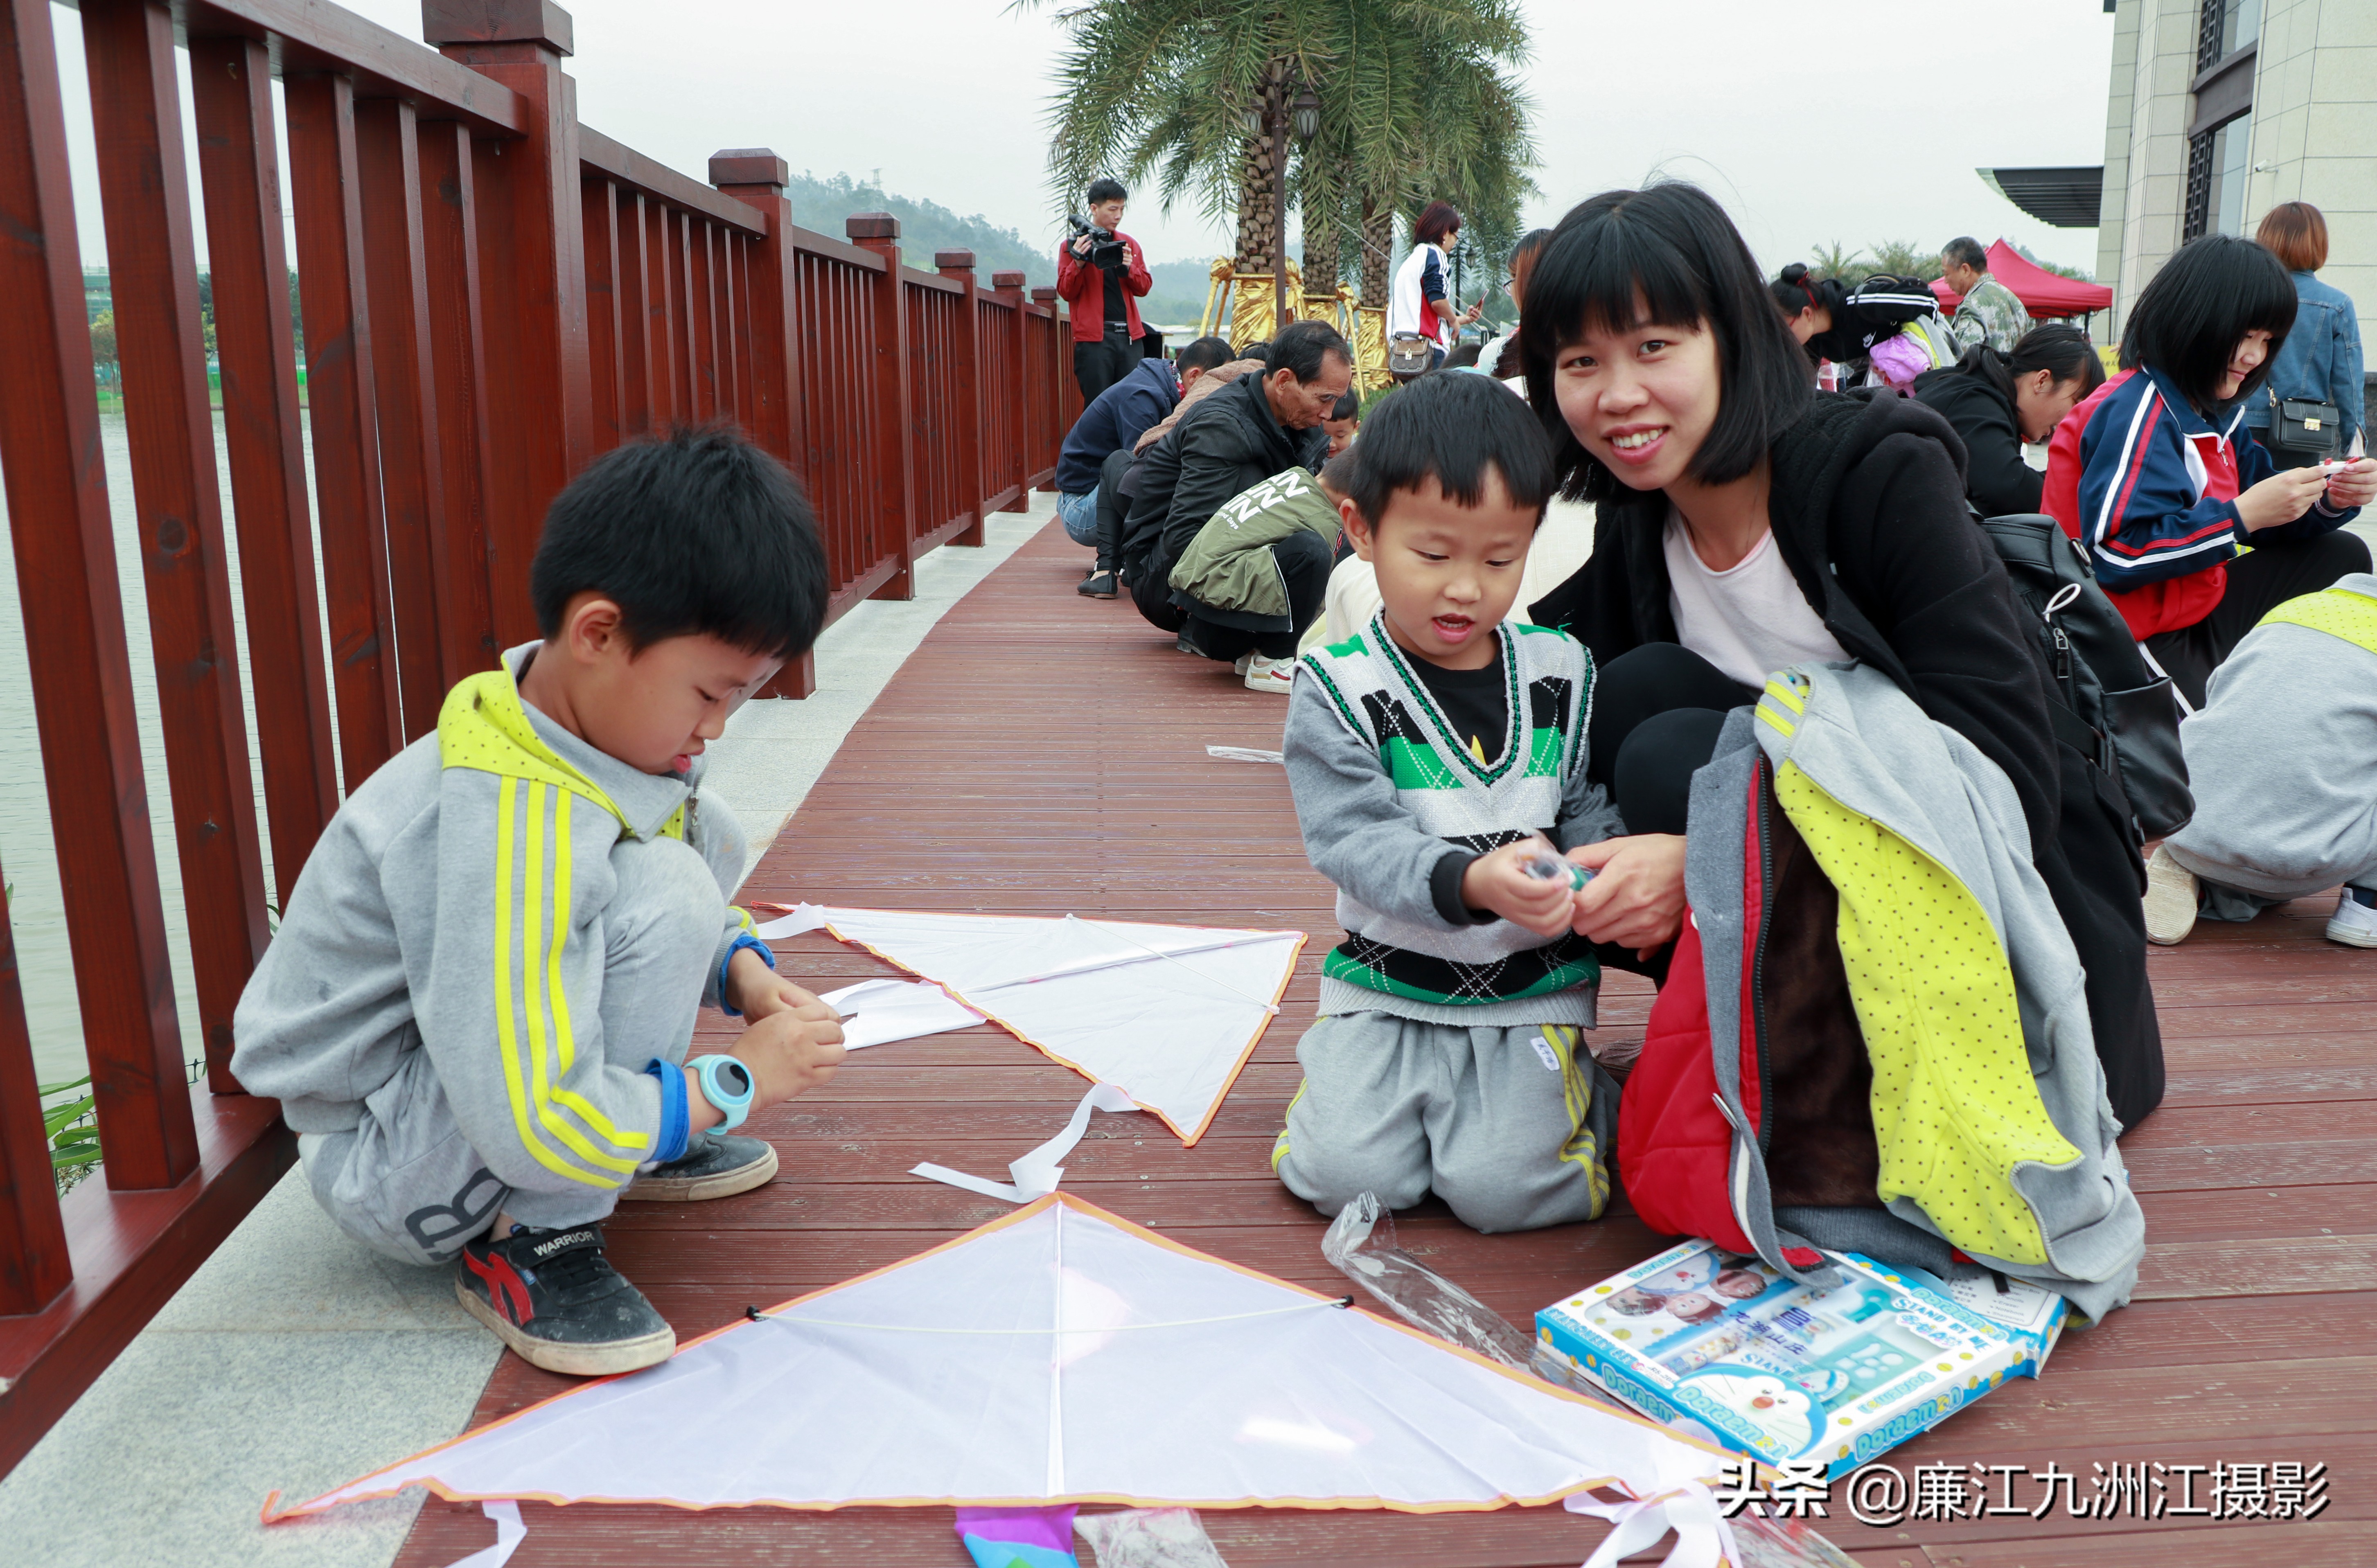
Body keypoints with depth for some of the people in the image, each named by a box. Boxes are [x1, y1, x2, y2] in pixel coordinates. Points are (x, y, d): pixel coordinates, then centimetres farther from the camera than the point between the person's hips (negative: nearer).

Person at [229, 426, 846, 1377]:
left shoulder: (588, 718, -9)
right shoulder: (508, 838, -35)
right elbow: (540, 1129, -36)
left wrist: (743, 975, -6)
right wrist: (739, 1081, -23)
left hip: (479, 1064, 9)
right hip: (389, 1180, -9)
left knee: (704, 830, 1)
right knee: (667, 895, -29)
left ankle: (644, 1131, 9)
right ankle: (531, 1243, -16)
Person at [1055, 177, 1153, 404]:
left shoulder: (1129, 244, 16)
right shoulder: (1074, 245, 3)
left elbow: (1144, 287, 12)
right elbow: (1066, 292, -1)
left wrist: (1127, 268, -7)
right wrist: (1078, 263, -17)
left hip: (1129, 336, 4)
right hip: (1094, 337, -4)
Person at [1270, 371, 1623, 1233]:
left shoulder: (1563, 672, 2)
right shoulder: (1338, 690, -8)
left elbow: (1592, 806, 7)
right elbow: (1355, 841, -17)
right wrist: (1468, 882, -35)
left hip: (1533, 988, 1)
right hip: (1387, 988, -1)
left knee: (1506, 1186, -16)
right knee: (1346, 1175, -16)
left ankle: (1577, 1085, 15)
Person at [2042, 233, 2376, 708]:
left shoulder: (2214, 411, 10)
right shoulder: (2136, 414, -20)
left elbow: (2263, 519, 15)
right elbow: (2116, 553, -31)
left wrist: (2328, 500, -5)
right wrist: (2242, 515, -27)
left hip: (2198, 608, 11)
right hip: (2152, 647, -11)